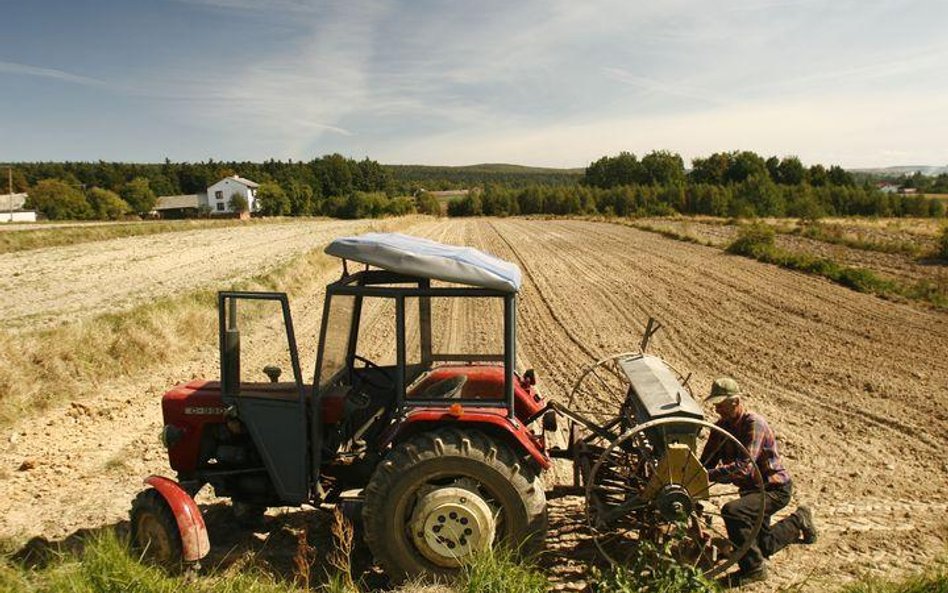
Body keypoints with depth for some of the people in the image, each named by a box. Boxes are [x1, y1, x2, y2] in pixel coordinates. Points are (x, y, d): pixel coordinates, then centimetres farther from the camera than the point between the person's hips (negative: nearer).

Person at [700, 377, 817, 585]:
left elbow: (743, 467, -38)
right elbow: (707, 462, -3)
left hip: (775, 488, -8)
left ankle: (753, 568, -17)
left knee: (732, 511, -34)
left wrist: (709, 475, -45)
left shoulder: (754, 424, -27)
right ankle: (798, 522, 43)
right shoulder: (722, 426, -4)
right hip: (751, 488, 8)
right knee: (763, 547, 20)